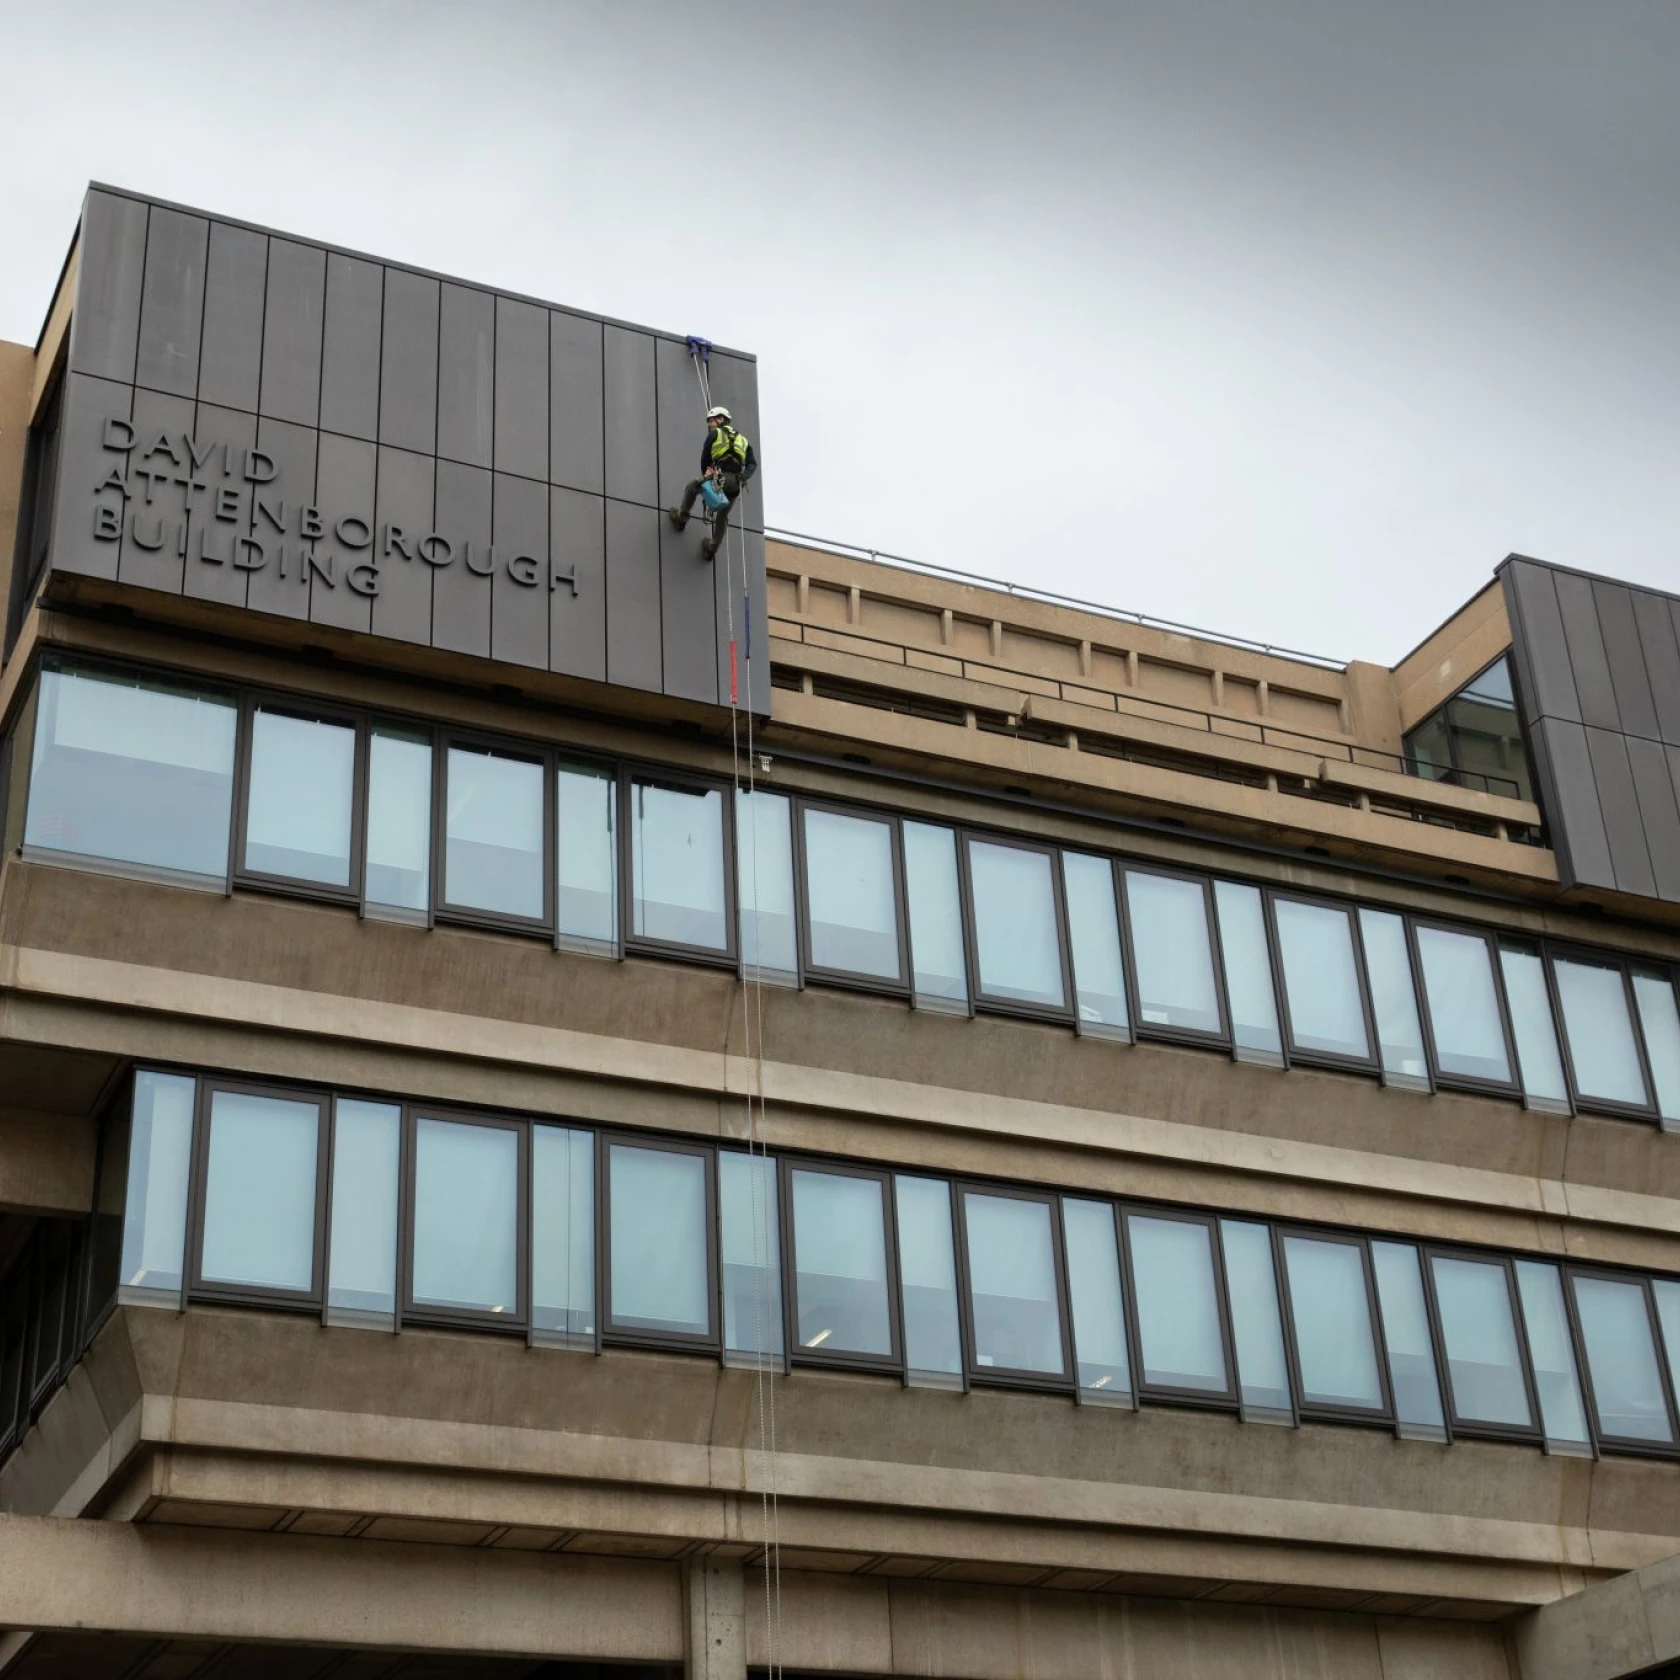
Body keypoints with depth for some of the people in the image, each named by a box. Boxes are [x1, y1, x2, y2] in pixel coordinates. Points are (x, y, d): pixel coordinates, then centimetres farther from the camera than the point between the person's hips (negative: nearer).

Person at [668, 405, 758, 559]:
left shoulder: (715, 434, 12)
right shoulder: (742, 439, 27)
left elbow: (705, 456, 8)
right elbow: (752, 464, 14)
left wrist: (704, 474, 24)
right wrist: (743, 478, 4)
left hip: (722, 478, -5)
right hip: (736, 484, 5)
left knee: (692, 486, 22)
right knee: (722, 517, 21)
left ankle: (681, 518, 25)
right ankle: (713, 548, 23)